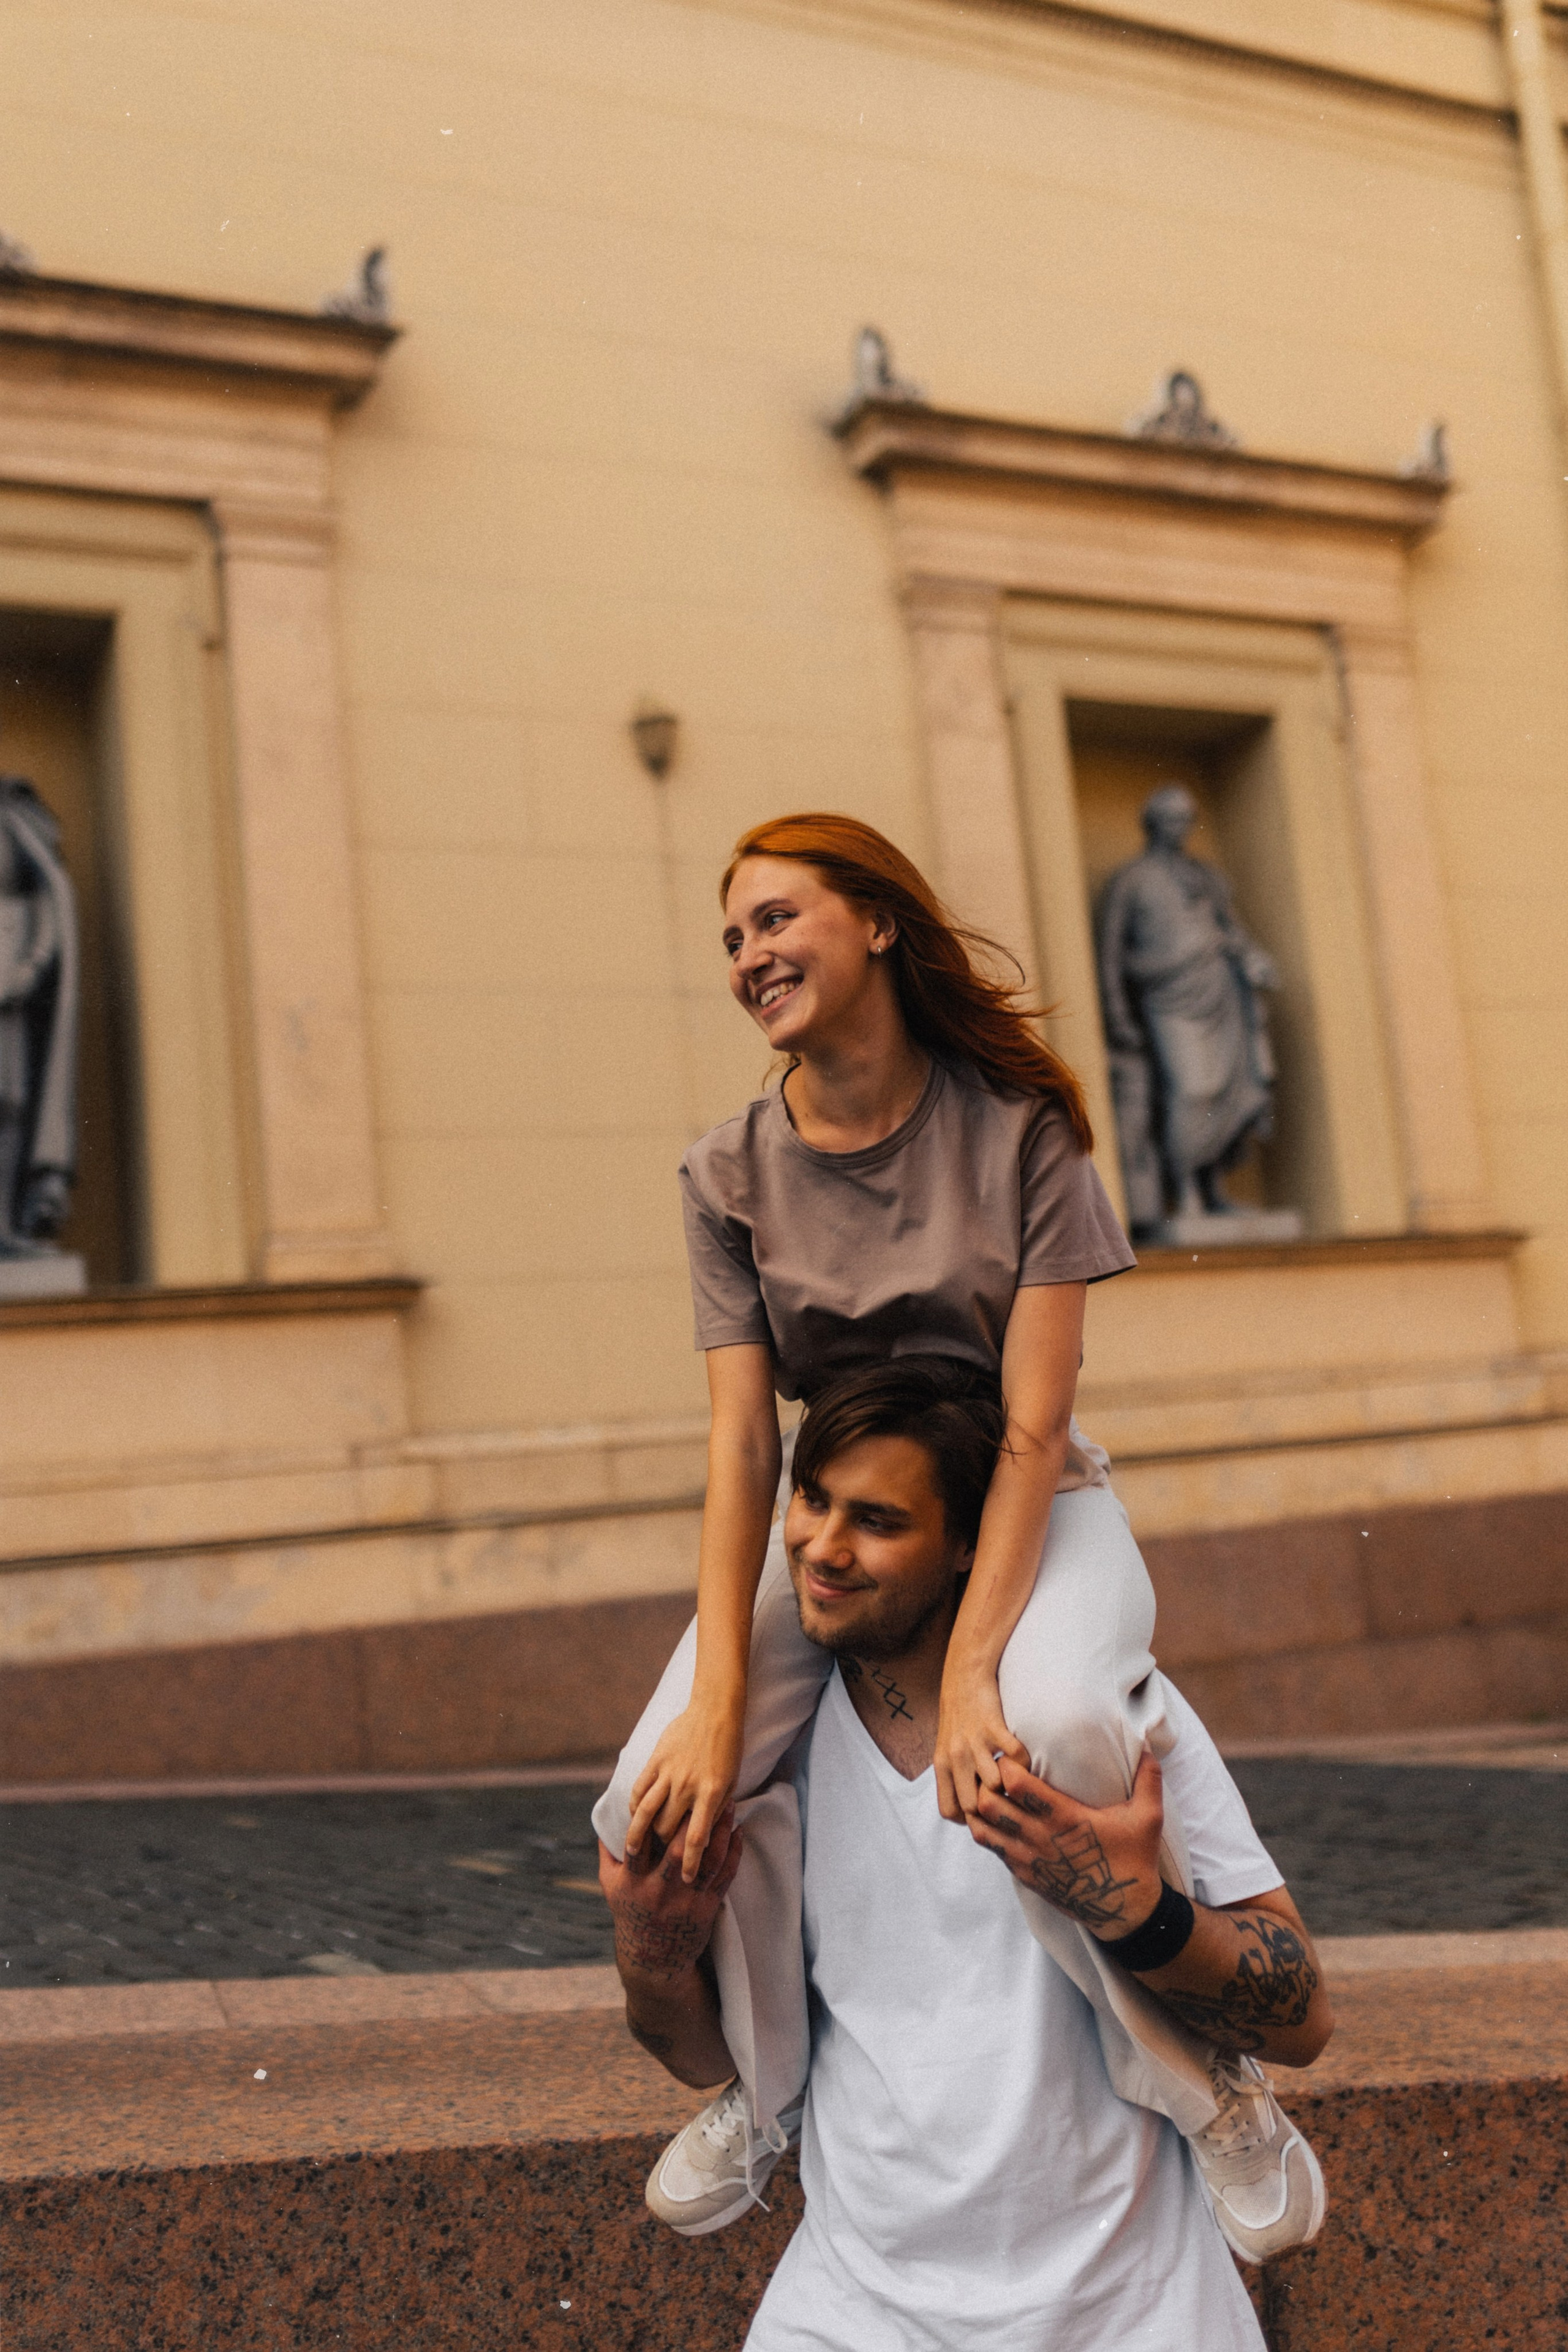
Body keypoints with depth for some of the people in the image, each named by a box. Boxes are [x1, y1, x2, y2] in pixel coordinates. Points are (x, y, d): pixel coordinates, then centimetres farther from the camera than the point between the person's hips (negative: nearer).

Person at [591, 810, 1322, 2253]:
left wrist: (969, 1664, -30)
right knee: (663, 1799, -19)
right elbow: (743, 1442, -13)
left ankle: (1207, 2080, -10)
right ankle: (767, 2085, 13)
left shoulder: (1019, 1127, -14)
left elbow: (1034, 1426, -19)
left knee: (1060, 1724, -37)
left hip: (1028, 1509, -3)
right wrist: (719, 1699, -24)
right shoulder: (731, 1176, -6)